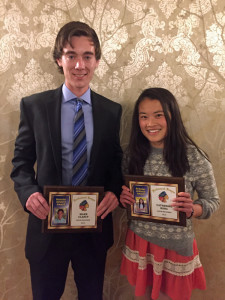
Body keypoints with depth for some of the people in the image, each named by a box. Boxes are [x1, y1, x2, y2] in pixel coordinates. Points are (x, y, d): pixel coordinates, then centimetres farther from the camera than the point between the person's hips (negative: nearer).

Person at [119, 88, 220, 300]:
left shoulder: (193, 157, -14)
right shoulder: (132, 153, -5)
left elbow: (213, 200, -5)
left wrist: (192, 209, -24)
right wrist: (123, 199, -14)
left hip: (176, 247, -3)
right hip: (139, 242, 3)